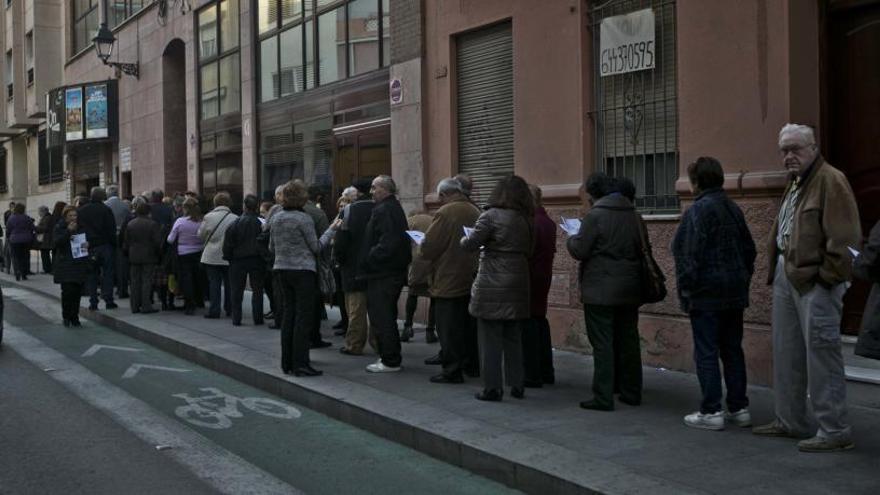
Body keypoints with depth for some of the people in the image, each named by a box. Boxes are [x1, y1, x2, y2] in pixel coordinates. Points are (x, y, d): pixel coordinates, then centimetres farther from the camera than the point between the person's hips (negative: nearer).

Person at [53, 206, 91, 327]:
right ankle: (66, 317, 7)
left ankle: (74, 318, 14)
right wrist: (68, 231, -22)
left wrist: (88, 244, -3)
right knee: (68, 291, -11)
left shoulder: (82, 227, 11)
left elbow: (90, 239, 20)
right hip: (65, 266, -3)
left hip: (80, 265, 3)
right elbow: (57, 242, -14)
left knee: (77, 293, 3)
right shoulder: (59, 228, 1)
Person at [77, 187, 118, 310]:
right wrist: (113, 244, -2)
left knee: (92, 275, 7)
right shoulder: (106, 210, -7)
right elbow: (112, 230, -9)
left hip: (88, 247, 3)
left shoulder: (81, 211, 5)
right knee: (107, 273, 3)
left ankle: (93, 302, 5)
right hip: (105, 245, -3)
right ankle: (108, 301, 0)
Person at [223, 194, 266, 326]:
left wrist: (228, 257, 8)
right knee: (257, 290, 9)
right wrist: (264, 258, 5)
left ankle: (236, 319, 8)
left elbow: (227, 244, -6)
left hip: (238, 261, 0)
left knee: (237, 291, 9)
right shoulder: (260, 224, -11)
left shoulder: (235, 223, -9)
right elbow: (266, 244, -8)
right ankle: (257, 318, 8)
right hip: (256, 260, 0)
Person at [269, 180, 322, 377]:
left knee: (289, 314, 13)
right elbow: (315, 247, -10)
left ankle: (287, 362, 16)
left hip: (282, 270, 7)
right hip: (303, 270, -7)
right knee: (304, 316, -3)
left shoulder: (275, 218, 6)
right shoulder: (304, 219, -14)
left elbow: (271, 247, 13)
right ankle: (300, 364, -5)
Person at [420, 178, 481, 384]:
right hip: (471, 278, 7)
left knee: (449, 328, -2)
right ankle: (472, 364, 24)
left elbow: (429, 245, -17)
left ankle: (452, 370, 0)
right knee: (469, 324, 16)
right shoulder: (475, 212, 6)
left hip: (448, 280, -7)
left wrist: (420, 257, 6)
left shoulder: (445, 213, -16)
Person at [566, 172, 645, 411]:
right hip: (630, 291, 7)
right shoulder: (633, 215, 8)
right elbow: (643, 250, 14)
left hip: (601, 291, -6)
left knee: (602, 344, -3)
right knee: (628, 342, 14)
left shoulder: (595, 215, -13)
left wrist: (571, 239, 7)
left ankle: (603, 398, -2)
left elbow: (579, 250, -13)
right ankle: (632, 393, 21)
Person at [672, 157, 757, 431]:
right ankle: (739, 408, 17)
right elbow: (749, 250, 15)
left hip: (706, 295, -7)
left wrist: (685, 290, -9)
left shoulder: (698, 210, -13)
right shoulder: (734, 209, 11)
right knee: (732, 350, 13)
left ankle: (711, 411, 1)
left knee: (706, 353, -1)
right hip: (735, 294, 7)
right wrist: (743, 281, 20)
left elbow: (689, 255, -17)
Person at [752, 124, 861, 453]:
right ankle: (791, 421, 27)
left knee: (821, 355, -6)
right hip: (787, 277, 10)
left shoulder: (830, 180, -10)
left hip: (815, 281, -10)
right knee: (787, 353, 15)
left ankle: (833, 430, 2)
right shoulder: (795, 185, 20)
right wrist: (777, 272, 16)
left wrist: (830, 276, -18)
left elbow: (844, 236, -17)